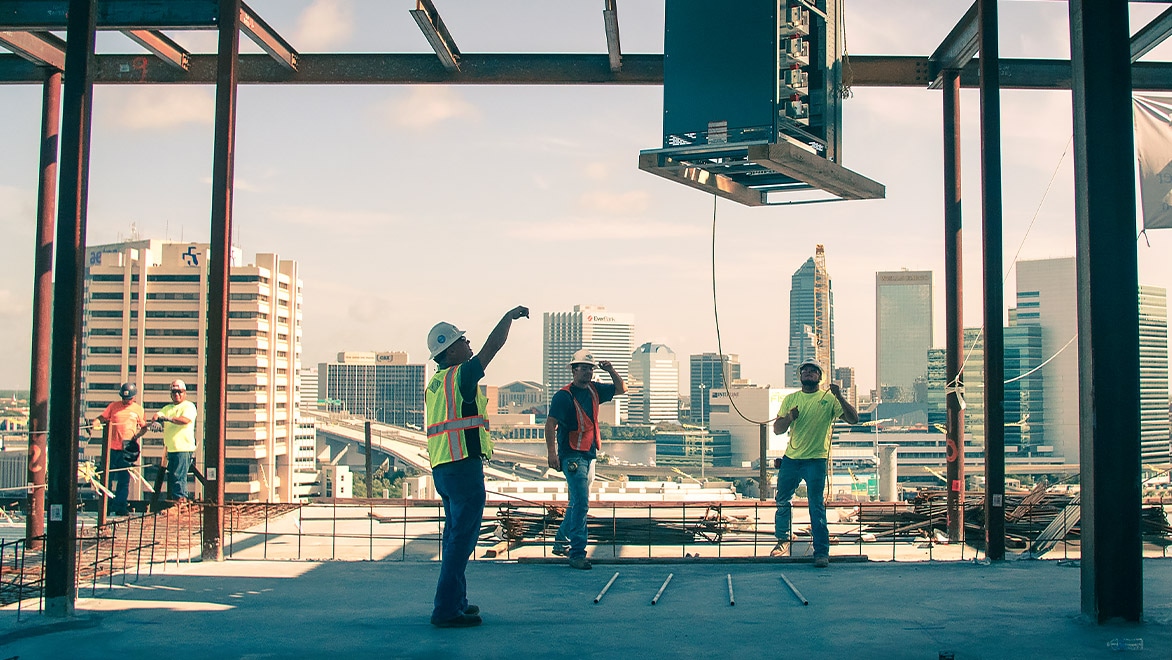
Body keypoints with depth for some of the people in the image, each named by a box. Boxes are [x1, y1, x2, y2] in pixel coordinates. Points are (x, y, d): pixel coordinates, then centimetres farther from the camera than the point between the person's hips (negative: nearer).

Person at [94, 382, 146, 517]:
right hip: (112, 447, 0)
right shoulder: (113, 406, 9)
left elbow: (143, 427, 14)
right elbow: (102, 417, 5)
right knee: (108, 477, 2)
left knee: (124, 479, 2)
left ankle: (120, 507, 8)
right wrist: (95, 422, -16)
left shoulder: (139, 410, 9)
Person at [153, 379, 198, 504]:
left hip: (183, 448, -7)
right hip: (169, 448, 7)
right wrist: (156, 419, -19)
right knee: (170, 476, 8)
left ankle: (180, 498, -10)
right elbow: (158, 415, 6)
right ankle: (171, 499, 14)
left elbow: (185, 419, -18)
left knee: (179, 475, -12)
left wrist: (169, 418, -29)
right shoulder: (167, 408, 22)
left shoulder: (189, 406, 1)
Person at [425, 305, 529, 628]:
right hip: (465, 466, -10)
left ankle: (455, 601, 24)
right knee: (462, 538, -6)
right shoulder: (461, 375, -11)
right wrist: (510, 315, 5)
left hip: (442, 468, 10)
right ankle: (447, 609, -5)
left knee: (455, 536, 17)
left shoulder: (434, 384, 17)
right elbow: (493, 345, -9)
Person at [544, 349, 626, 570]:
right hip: (572, 456, -8)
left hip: (589, 455, 8)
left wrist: (611, 370, 4)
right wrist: (552, 453, -24)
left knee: (577, 502, 16)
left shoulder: (594, 390, 9)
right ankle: (577, 553, -12)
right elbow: (550, 424, -17)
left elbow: (620, 388, 21)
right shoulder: (564, 395, -12)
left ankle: (561, 542, 30)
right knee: (581, 503, -14)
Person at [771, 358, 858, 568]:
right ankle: (782, 541, 32)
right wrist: (788, 418, -13)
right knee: (782, 502, 13)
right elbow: (777, 429, 7)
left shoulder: (829, 399, 0)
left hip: (815, 460, -4)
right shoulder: (791, 399, 9)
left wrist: (839, 397, -21)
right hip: (790, 458, 4)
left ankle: (822, 551, -4)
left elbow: (853, 419, -10)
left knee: (817, 506, -9)